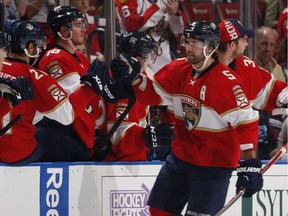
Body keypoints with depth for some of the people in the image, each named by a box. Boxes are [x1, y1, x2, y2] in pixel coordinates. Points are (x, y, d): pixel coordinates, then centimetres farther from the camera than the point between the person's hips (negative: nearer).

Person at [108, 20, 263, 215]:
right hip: (181, 155, 7)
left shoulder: (225, 81, -23)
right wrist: (134, 79, -11)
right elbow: (153, 95, 10)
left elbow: (246, 121, -25)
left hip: (213, 163, -7)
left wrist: (250, 164, -30)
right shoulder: (178, 70, 0)